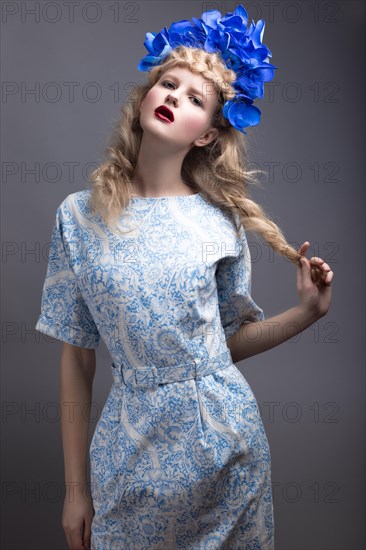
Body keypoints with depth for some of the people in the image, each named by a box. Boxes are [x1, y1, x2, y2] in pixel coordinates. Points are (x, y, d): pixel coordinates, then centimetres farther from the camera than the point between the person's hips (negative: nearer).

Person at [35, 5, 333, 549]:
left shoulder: (219, 221, -4)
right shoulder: (79, 216, -4)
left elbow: (232, 339, 6)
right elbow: (76, 359, -2)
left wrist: (307, 311, -8)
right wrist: (75, 486, 1)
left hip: (226, 432, 1)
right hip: (133, 445, 0)